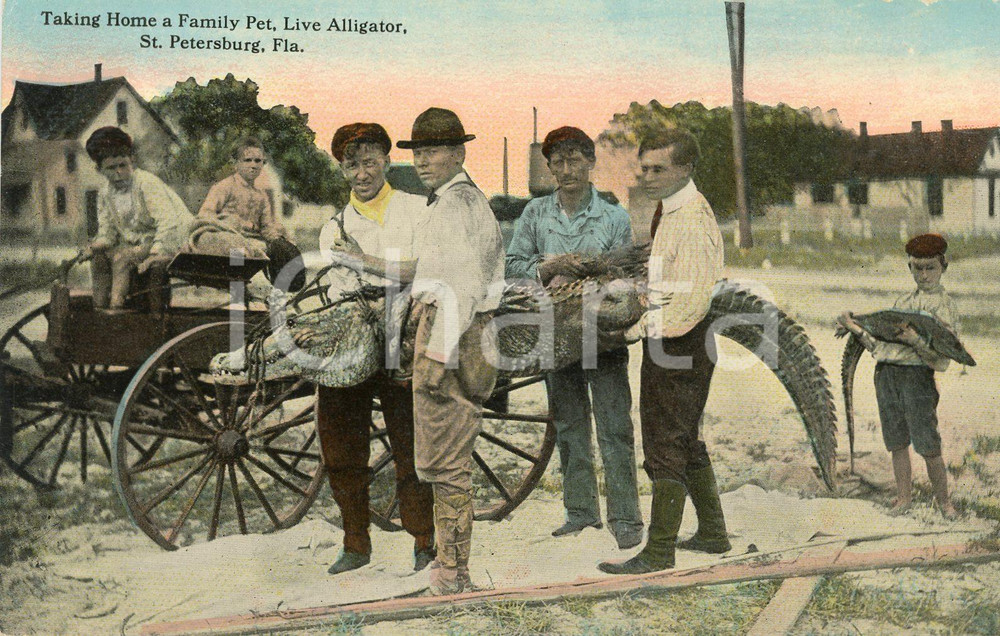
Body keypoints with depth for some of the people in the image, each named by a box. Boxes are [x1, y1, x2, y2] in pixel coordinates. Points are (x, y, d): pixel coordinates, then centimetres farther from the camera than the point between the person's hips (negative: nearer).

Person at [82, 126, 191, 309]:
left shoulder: (147, 183, -15)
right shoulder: (105, 194, 6)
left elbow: (168, 222, -24)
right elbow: (107, 233, 9)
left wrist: (154, 255, -31)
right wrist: (94, 246, -14)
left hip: (168, 245, -7)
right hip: (140, 246, 7)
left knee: (122, 256, -26)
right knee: (100, 257, -11)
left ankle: (115, 307, -24)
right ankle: (99, 309, -10)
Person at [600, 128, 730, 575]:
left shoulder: (693, 222, -19)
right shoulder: (668, 212, 13)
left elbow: (692, 302, -24)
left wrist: (640, 329, -16)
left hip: (676, 347, -10)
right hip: (665, 342, 10)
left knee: (666, 447, -4)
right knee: (687, 441, 19)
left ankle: (659, 551, 3)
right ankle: (713, 534, 32)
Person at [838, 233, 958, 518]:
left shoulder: (945, 308, 2)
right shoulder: (902, 302, 20)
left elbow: (940, 362, -8)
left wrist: (916, 340, -23)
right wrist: (856, 328, 12)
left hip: (917, 375, -5)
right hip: (886, 375, 5)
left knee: (928, 447, -6)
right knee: (897, 443, 10)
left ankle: (943, 501, 9)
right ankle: (904, 497, 22)